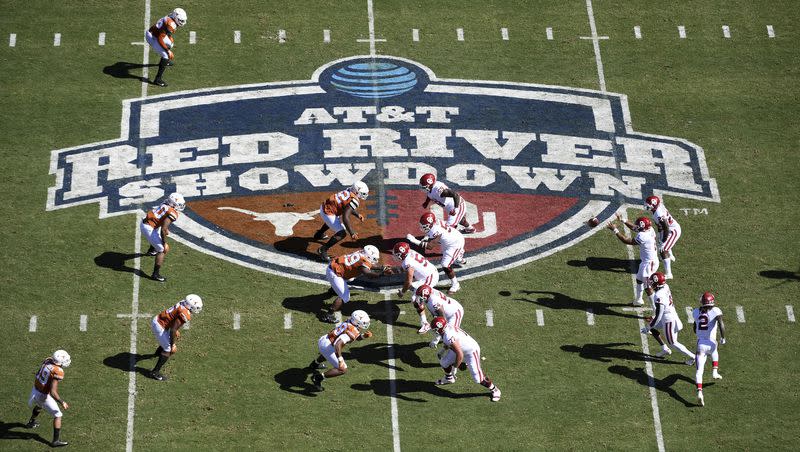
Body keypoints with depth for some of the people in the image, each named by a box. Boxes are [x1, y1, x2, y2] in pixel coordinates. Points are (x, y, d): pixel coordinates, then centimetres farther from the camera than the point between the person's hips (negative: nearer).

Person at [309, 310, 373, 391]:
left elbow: (356, 337, 23)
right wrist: (340, 359, -36)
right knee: (342, 369, -8)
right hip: (327, 347, -9)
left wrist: (364, 336, 3)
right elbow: (338, 344, -33)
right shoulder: (351, 332, -22)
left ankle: (315, 364, 65)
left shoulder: (348, 324, 5)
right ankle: (319, 377, -8)